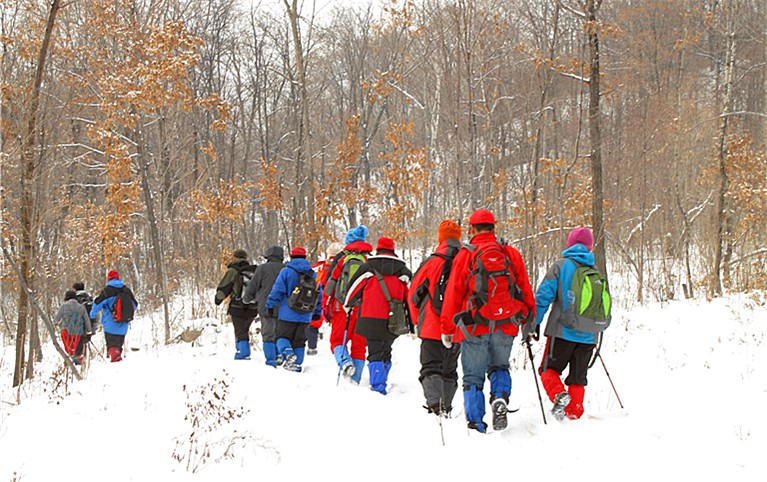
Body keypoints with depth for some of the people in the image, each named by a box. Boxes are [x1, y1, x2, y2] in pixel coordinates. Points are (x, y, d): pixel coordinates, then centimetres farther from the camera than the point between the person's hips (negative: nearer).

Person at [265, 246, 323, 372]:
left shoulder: (286, 271, -5)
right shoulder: (313, 274, 9)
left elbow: (277, 290, -8)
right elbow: (319, 295, 13)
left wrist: (270, 305, 2)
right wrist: (317, 312, 21)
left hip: (288, 314, -4)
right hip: (306, 316, 4)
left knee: (282, 336, 5)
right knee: (299, 340, 11)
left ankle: (287, 352, -22)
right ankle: (297, 363, 6)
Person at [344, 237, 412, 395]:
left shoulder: (368, 267, 2)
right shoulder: (403, 271, 8)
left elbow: (354, 287, 9)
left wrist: (348, 304, 30)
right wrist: (412, 324, 14)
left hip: (371, 318, -2)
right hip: (393, 321, 2)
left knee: (375, 354, -1)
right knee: (386, 353, 18)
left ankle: (377, 387, -13)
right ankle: (381, 384, 18)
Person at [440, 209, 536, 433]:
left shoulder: (466, 255, -4)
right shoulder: (512, 254, 4)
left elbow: (453, 294, -1)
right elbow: (526, 291, 10)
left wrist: (447, 329, 8)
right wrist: (529, 319, 22)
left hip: (474, 328, -2)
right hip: (506, 328, 3)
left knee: (473, 378, 9)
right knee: (499, 368, 24)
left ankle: (476, 426, 3)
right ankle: (500, 398, -4)